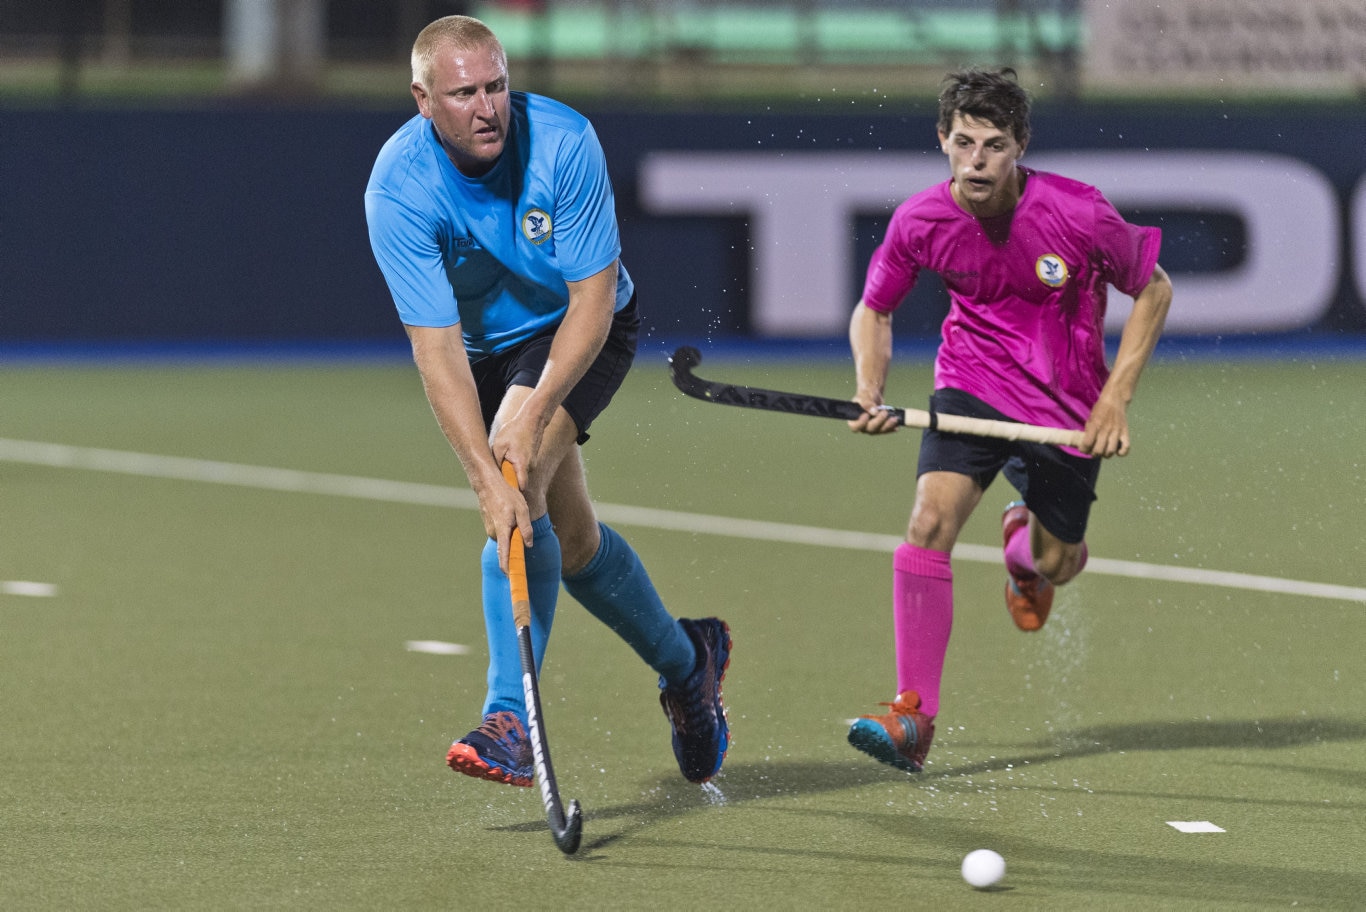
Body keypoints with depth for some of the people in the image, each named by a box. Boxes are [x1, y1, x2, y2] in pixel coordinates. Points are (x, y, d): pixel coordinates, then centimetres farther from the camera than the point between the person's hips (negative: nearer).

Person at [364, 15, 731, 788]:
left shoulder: (564, 143, -28)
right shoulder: (399, 189, -26)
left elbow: (592, 301, -24)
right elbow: (437, 347, -29)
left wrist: (532, 415, -35)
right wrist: (485, 477, -38)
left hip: (583, 332, -3)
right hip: (485, 346, 3)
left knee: (526, 483, -27)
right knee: (571, 538, 10)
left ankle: (511, 718, -28)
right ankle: (686, 663, 37)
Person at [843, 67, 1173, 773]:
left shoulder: (1077, 213, -23)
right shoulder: (919, 222, -16)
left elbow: (1154, 289, -6)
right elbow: (872, 311, 3)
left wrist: (1115, 398, -12)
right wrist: (870, 392, -16)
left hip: (1066, 409, 0)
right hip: (972, 383, 1)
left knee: (1056, 564, 10)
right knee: (929, 521, -22)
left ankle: (1025, 542, 52)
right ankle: (914, 718, -19)